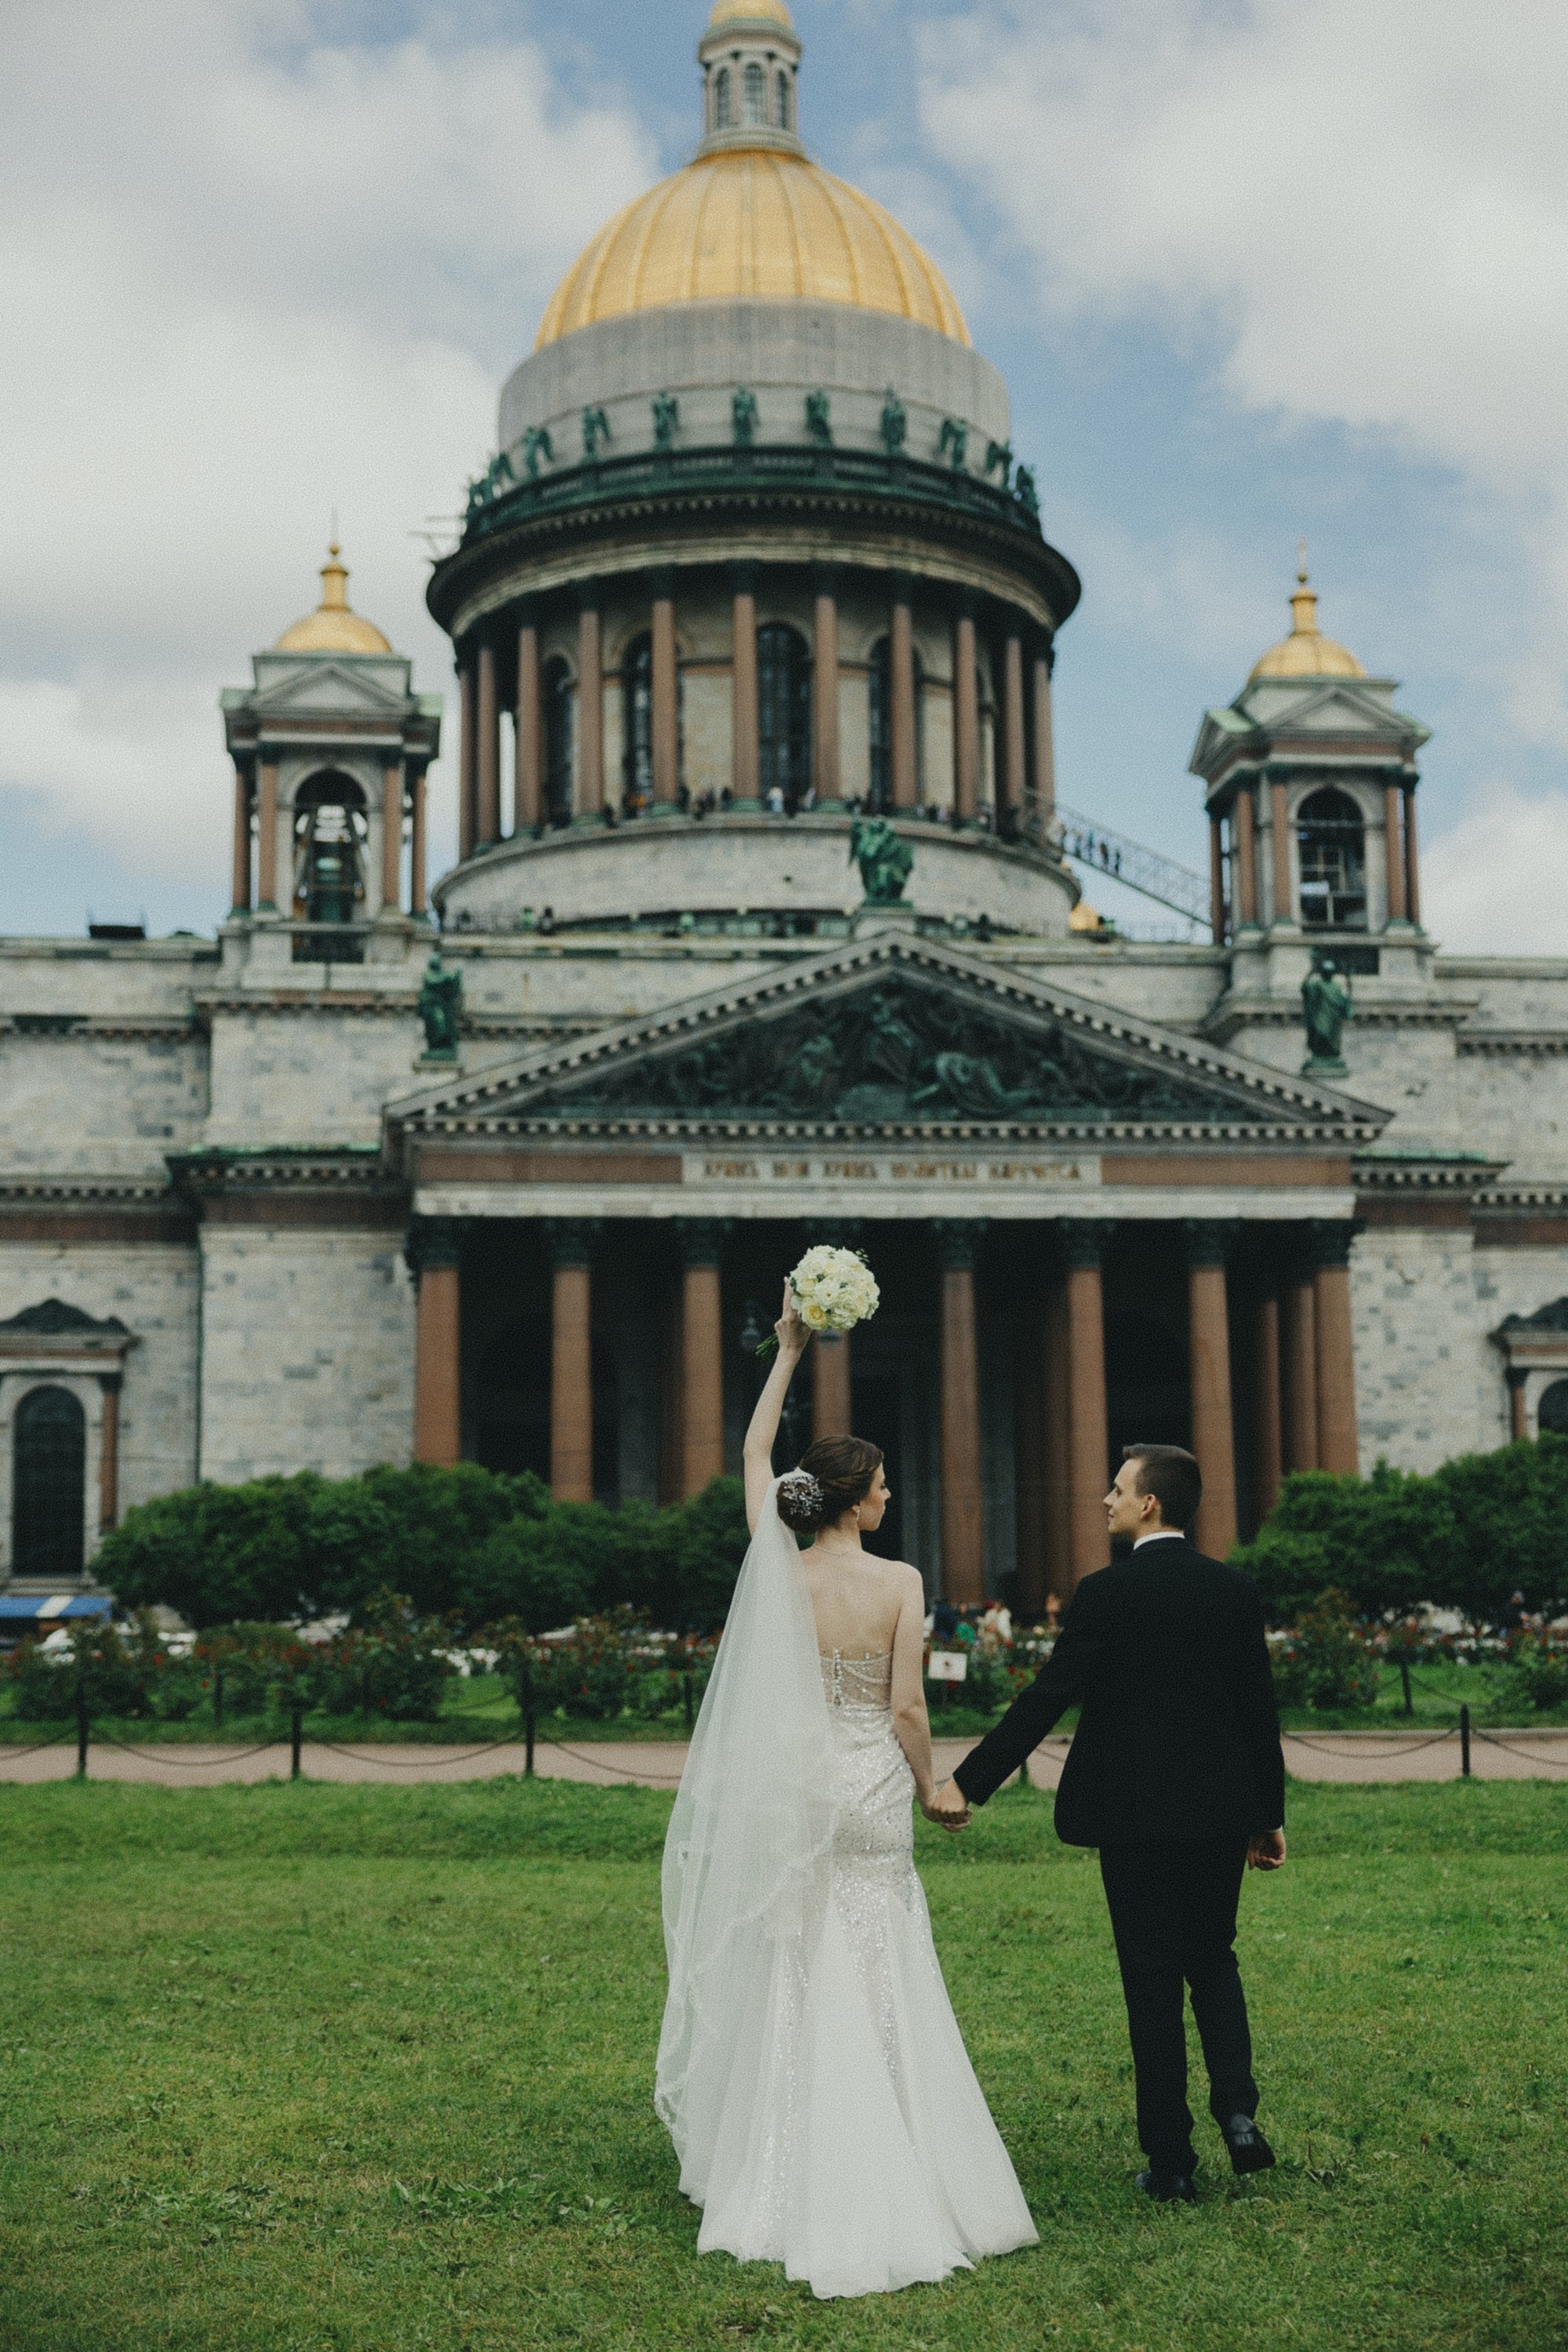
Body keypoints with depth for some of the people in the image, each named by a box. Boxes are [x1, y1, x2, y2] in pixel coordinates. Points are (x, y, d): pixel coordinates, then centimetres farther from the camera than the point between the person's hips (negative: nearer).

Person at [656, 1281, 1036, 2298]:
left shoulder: (778, 1568, -5)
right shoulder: (900, 1583, -13)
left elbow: (754, 1453, 8)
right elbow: (907, 1707, -11)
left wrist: (787, 1356, 10)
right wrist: (928, 1783, 7)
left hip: (793, 1789, 2)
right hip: (872, 1794, -2)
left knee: (795, 1978, 11)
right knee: (876, 1984, 5)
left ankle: (788, 2183, 15)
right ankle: (884, 2186, 8)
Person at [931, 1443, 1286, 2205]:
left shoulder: (1107, 1592, -11)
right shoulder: (1236, 1589, 3)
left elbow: (1045, 1698, -14)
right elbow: (1260, 1710, 6)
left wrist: (968, 1782, -8)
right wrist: (1270, 1815, 15)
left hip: (1137, 1814, -4)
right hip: (1222, 1812, 4)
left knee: (1152, 1979, 3)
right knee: (1212, 1958, 20)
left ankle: (1170, 2160, 7)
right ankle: (1237, 2109, 3)